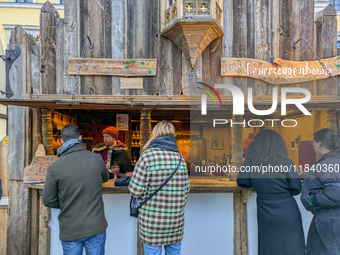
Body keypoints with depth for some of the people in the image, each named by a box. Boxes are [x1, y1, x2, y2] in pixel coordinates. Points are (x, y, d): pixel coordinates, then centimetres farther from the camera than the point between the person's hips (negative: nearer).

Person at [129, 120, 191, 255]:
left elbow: (135, 190, -15)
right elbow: (186, 188, 6)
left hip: (152, 222, -4)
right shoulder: (180, 158, 1)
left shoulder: (147, 156, -14)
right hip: (176, 221, 4)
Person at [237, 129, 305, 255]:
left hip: (265, 214, 2)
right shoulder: (286, 163, -16)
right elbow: (296, 189, -8)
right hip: (287, 213, -2)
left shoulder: (249, 163, -10)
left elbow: (242, 182, 4)